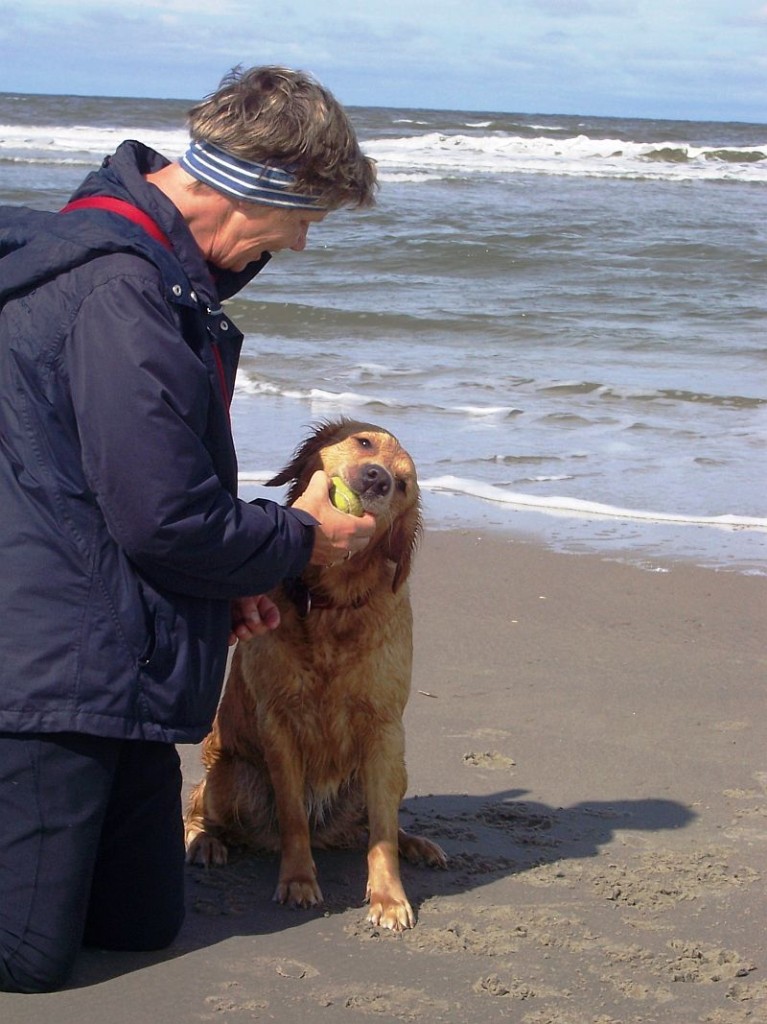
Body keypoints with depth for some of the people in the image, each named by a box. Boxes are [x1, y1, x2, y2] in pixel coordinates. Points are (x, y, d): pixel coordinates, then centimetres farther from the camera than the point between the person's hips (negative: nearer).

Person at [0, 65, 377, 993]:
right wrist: (300, 541, -4)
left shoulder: (154, 269, 13)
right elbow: (168, 521, -21)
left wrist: (223, 580, 11)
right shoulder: (120, 291, -22)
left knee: (143, 925, 15)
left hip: (111, 668, 11)